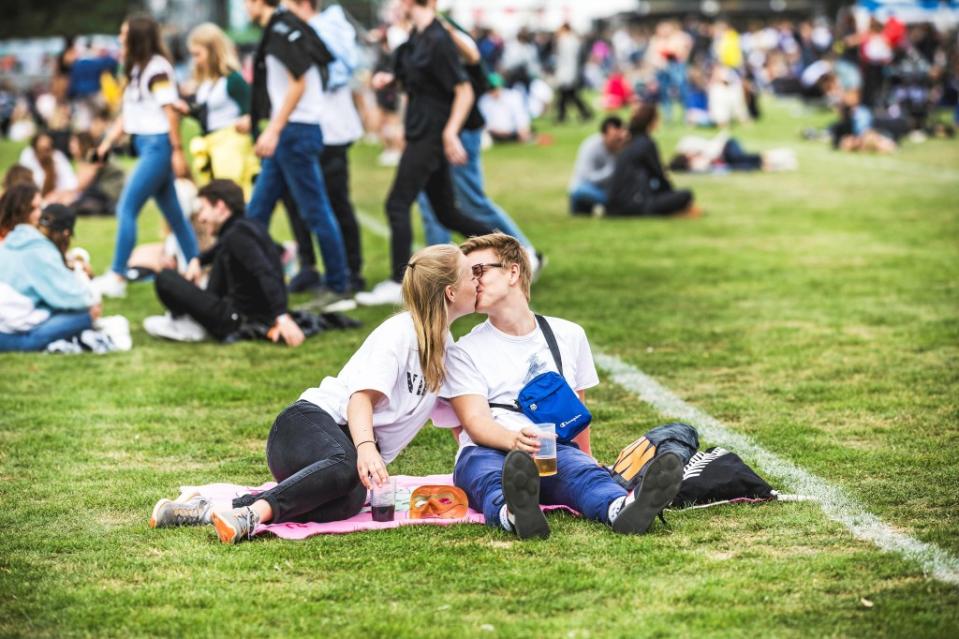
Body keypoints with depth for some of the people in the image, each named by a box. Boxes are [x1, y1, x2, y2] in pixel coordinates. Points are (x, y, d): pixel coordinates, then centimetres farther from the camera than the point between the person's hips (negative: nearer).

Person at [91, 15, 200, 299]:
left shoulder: (157, 67, -12)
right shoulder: (136, 69, 16)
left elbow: (170, 110, -15)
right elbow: (127, 114, 19)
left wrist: (177, 150, -17)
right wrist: (106, 144, 13)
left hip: (158, 145, -9)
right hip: (145, 145, 9)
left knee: (126, 208, -10)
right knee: (172, 212, 12)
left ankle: (117, 278, -8)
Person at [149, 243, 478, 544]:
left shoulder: (444, 345, 19)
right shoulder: (399, 331, -7)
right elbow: (362, 395, -19)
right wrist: (365, 448, -37)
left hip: (349, 446, 6)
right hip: (312, 421, -6)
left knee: (346, 503, -35)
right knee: (347, 465, -45)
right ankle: (252, 514, -52)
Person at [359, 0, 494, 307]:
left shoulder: (437, 40, -17)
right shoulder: (417, 37, 10)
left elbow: (464, 91, -17)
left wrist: (450, 132, -24)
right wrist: (391, 77, 7)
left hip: (431, 135, -10)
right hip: (421, 133, 10)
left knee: (398, 205, -8)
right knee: (446, 214, 12)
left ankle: (398, 284, -4)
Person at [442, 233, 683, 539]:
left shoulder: (569, 336, 19)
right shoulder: (464, 352, 10)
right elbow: (476, 422, -5)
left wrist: (585, 459, 15)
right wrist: (515, 440, -26)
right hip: (489, 451, -1)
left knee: (580, 468, -35)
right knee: (489, 475, -39)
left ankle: (621, 508, -67)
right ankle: (513, 513, -72)